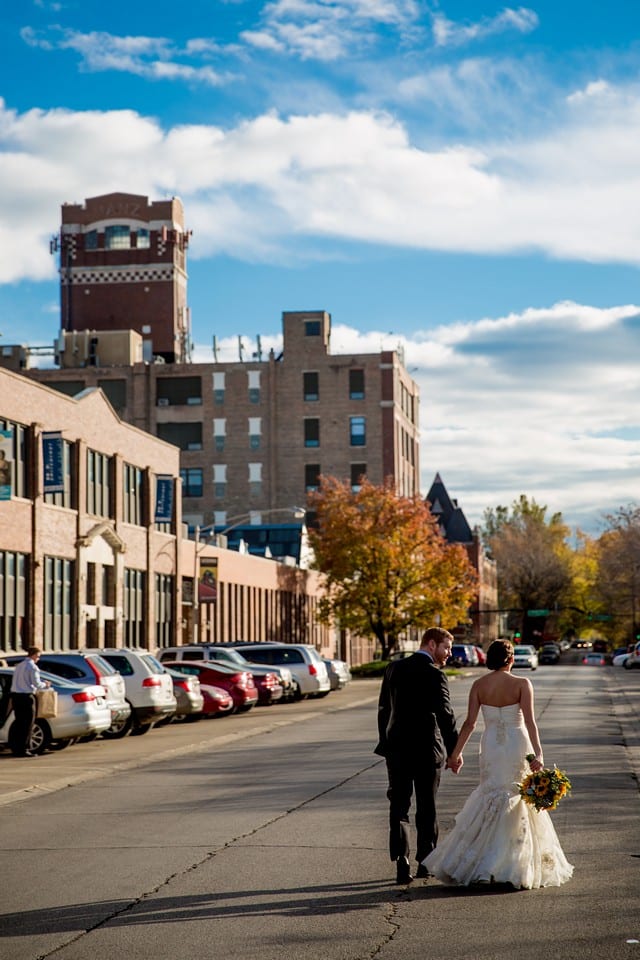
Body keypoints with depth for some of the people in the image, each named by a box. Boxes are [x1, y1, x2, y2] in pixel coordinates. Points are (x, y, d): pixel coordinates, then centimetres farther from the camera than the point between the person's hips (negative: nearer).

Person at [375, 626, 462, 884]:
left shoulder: (395, 668, 5)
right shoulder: (434, 675, -13)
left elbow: (383, 708, 10)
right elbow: (445, 716, -16)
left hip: (396, 749, 4)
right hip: (427, 750, -4)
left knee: (398, 807, 5)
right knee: (427, 808, 11)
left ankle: (402, 864, -6)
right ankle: (425, 862, 19)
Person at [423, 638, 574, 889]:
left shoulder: (479, 685, -1)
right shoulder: (522, 684, -8)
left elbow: (470, 722, -3)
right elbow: (529, 721, -16)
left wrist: (457, 752, 5)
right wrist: (537, 753, -20)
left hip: (491, 748, 2)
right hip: (518, 747, -2)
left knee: (491, 803, 12)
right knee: (519, 807, 7)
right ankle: (519, 869, 7)